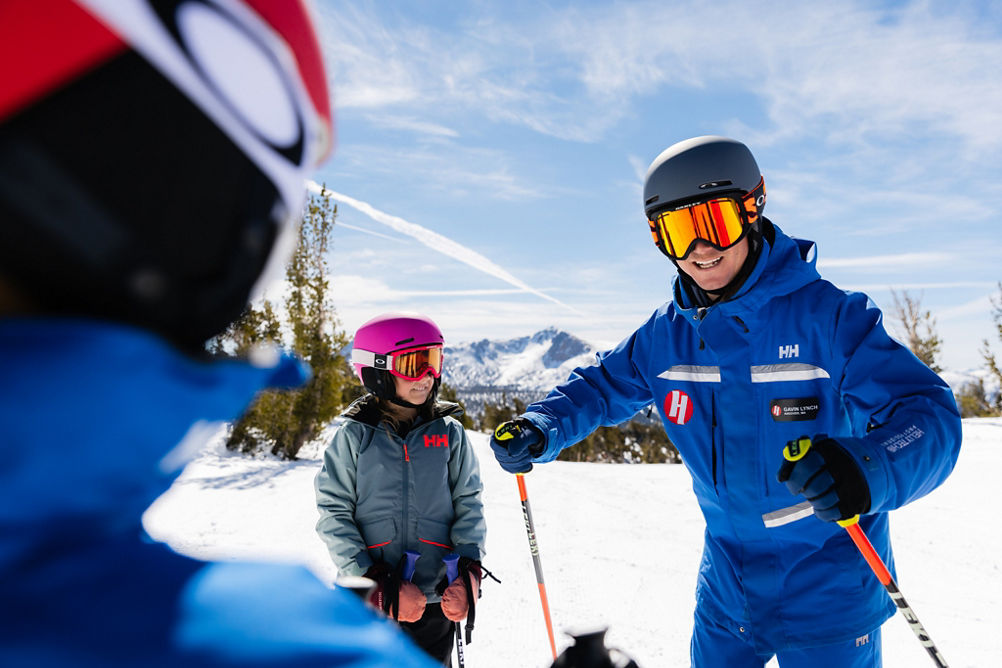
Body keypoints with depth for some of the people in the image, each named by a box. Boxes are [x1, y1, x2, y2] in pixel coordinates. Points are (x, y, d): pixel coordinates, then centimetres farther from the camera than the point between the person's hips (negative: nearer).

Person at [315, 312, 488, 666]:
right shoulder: (353, 436, -4)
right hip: (369, 601, -1)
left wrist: (467, 573, -9)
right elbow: (334, 515, -5)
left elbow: (469, 504, 3)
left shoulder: (450, 433, 0)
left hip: (436, 598, 1)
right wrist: (374, 581, -13)